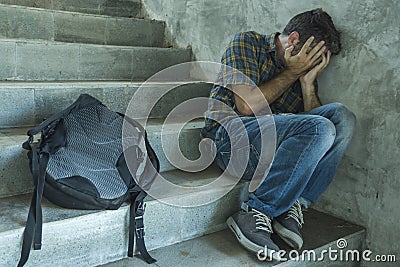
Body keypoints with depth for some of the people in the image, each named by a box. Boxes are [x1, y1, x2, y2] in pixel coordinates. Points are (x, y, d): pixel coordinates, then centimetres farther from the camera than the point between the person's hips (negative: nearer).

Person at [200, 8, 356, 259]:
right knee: (320, 129, -26)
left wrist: (308, 83, 1)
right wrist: (292, 72, -3)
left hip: (274, 144, 6)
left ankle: (292, 206, -19)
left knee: (342, 116, -12)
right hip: (229, 137, -6)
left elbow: (313, 114, 10)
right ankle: (255, 212, -21)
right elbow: (247, 106, -11)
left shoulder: (303, 70, 20)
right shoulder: (248, 43, 4)